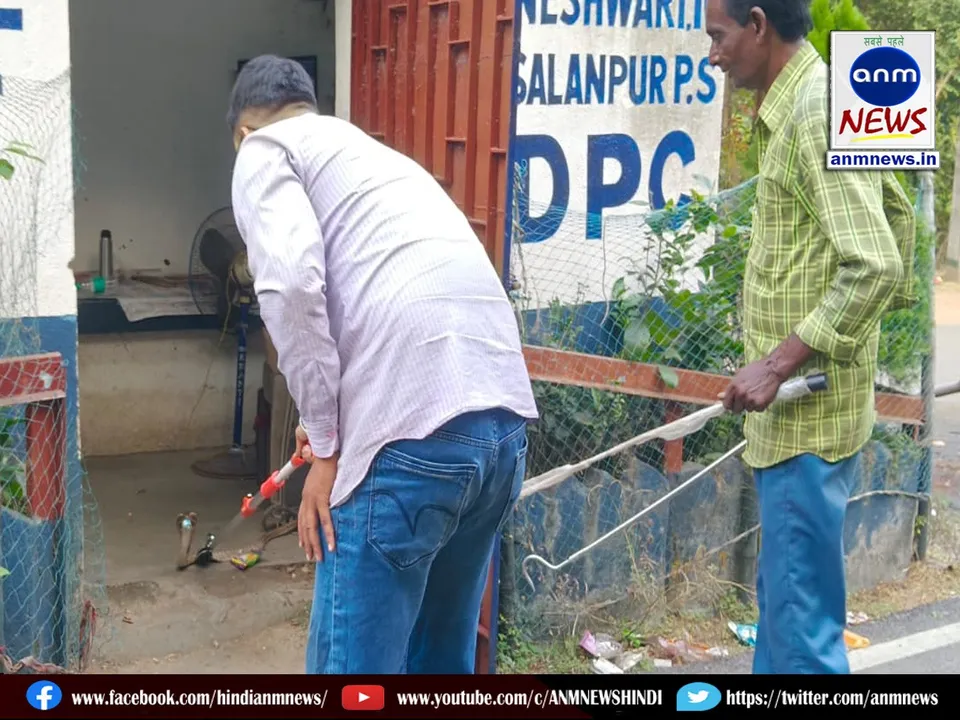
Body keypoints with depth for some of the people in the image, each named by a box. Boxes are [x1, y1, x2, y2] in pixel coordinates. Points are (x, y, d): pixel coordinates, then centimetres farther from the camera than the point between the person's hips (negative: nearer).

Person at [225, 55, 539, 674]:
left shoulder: (265, 147, 9)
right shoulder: (378, 153, 32)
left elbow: (291, 282, -11)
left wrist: (325, 444, -3)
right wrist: (337, 423, 49)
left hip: (416, 433, -8)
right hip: (505, 420, 8)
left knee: (355, 663, 3)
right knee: (442, 659, 21)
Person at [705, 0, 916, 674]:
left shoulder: (818, 113, -17)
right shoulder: (805, 106, 13)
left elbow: (874, 267, -24)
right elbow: (896, 210, 24)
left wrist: (775, 364, -21)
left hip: (809, 412, -10)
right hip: (798, 409, 10)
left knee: (803, 621, -4)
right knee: (783, 597, 19)